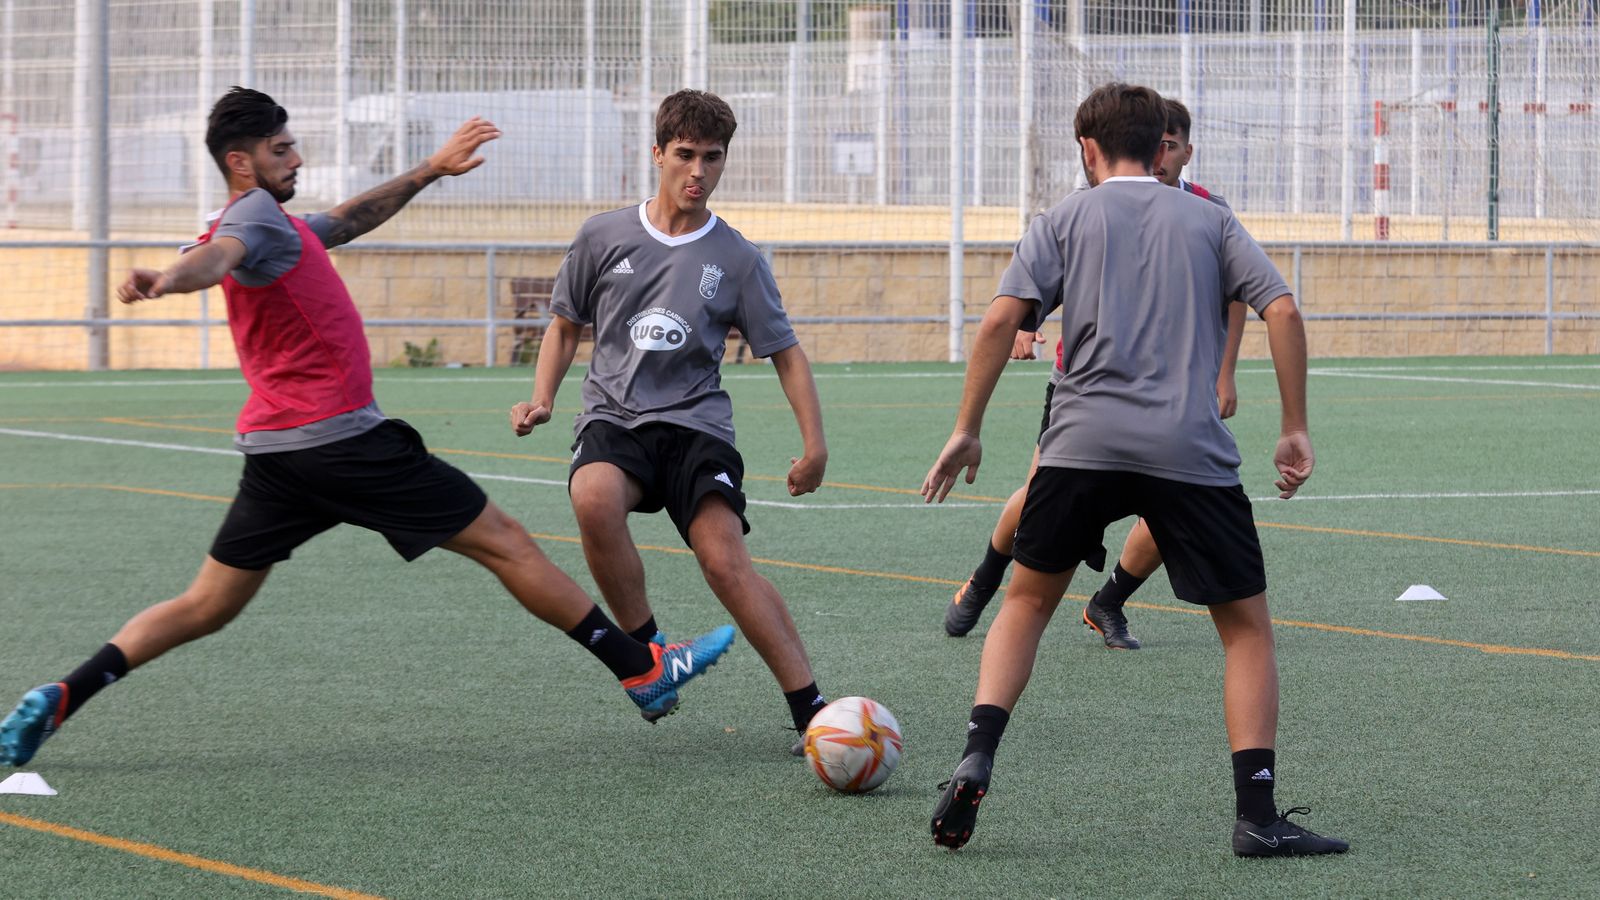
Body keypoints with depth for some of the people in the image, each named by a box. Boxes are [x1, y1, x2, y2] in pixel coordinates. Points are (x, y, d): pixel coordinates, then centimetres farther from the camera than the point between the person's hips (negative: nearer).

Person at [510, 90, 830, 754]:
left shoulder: (736, 260, 5)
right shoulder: (604, 237, 7)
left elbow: (785, 352, 10)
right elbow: (566, 324, 19)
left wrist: (814, 445, 0)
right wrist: (543, 399, 3)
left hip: (696, 425, -1)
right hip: (614, 419, 1)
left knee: (726, 561, -21)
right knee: (594, 499, -35)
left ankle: (810, 710, -17)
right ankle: (643, 648, -16)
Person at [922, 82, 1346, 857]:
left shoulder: (1065, 219, 14)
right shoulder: (1208, 220, 16)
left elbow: (1002, 320, 1)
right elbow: (1282, 311, 4)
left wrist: (966, 431, 6)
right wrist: (1295, 431, 8)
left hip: (1082, 443, 1)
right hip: (1190, 450, 0)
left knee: (1028, 600, 20)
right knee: (1247, 626, 9)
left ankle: (976, 759, 2)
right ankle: (1257, 814, -1)